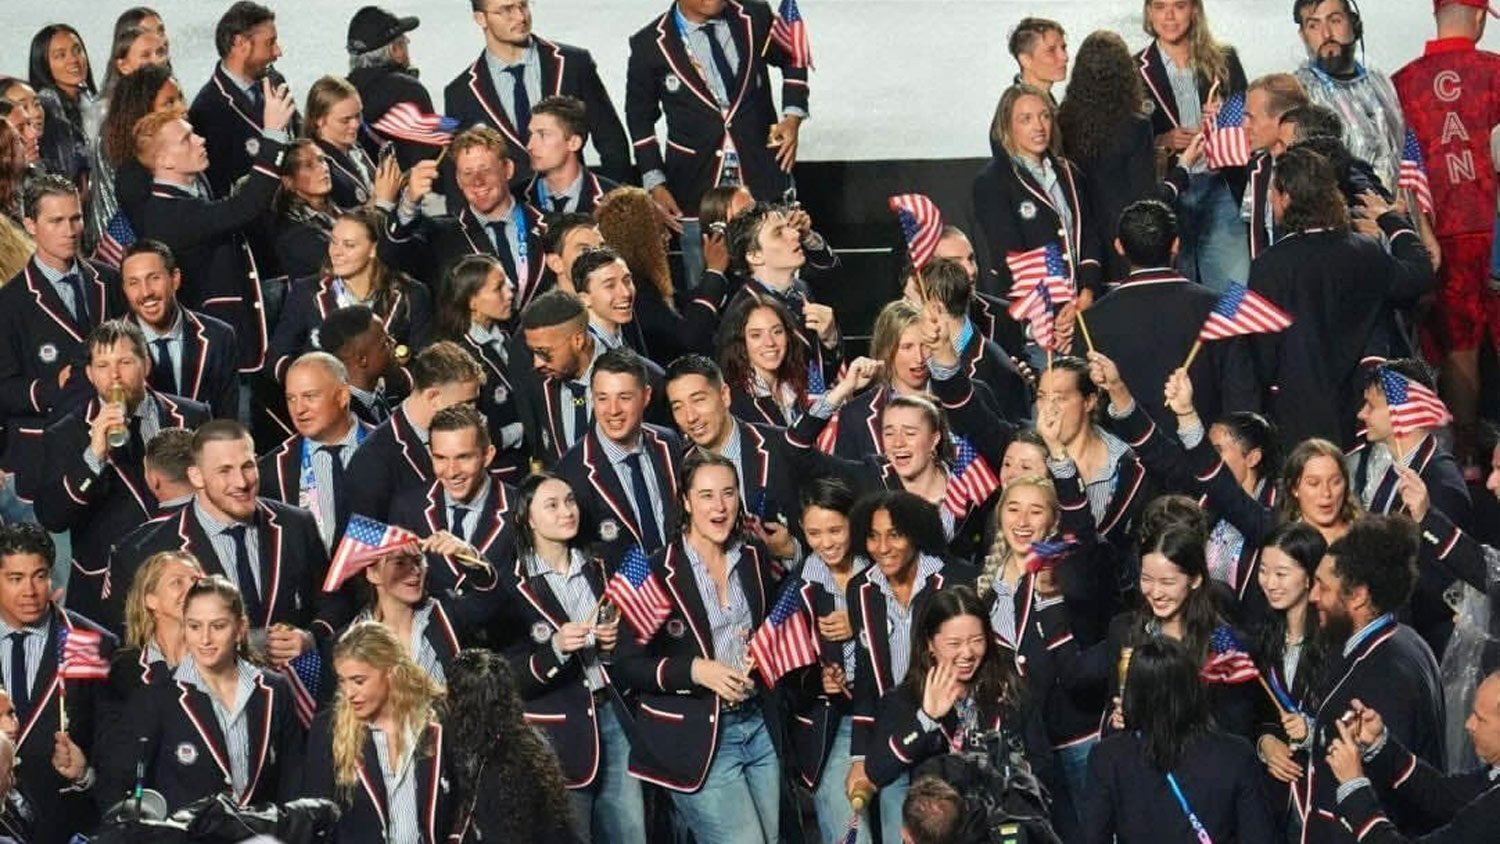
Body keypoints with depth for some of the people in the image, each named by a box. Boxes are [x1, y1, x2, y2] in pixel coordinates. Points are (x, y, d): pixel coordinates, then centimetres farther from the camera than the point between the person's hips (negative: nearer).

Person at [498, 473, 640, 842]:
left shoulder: (597, 570, 12)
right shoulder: (513, 586, -5)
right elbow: (511, 680, -7)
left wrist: (612, 644, 1)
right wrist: (556, 650, -22)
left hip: (612, 715, 5)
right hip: (559, 732, -5)